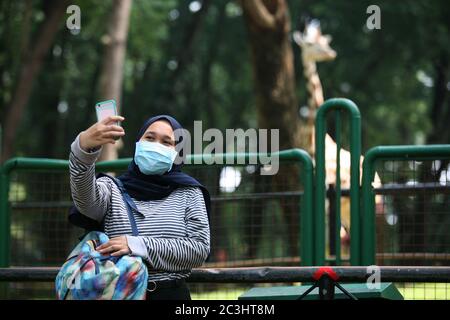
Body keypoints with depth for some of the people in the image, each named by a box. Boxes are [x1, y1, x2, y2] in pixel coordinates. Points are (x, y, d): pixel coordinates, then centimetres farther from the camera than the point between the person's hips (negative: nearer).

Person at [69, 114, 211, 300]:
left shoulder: (188, 193, 4)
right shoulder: (113, 189, 4)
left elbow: (200, 249, -8)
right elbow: (85, 198, -19)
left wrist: (138, 245, -17)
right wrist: (84, 146, -37)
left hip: (171, 293, 0)